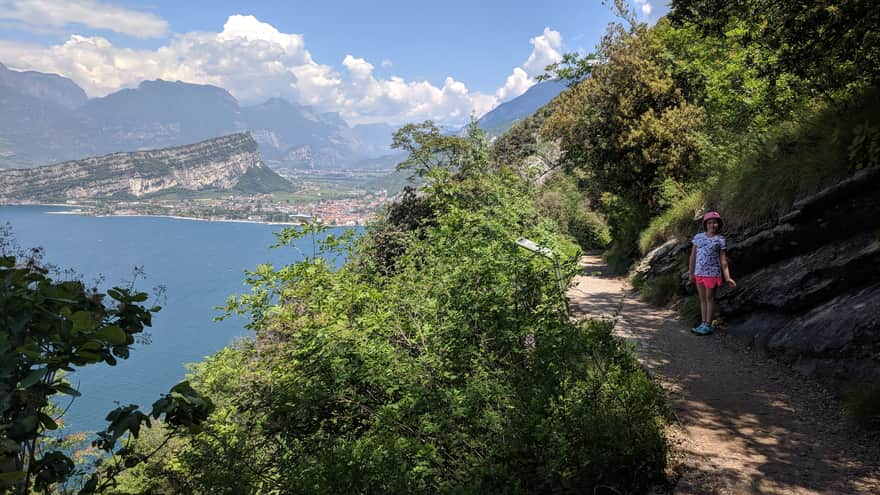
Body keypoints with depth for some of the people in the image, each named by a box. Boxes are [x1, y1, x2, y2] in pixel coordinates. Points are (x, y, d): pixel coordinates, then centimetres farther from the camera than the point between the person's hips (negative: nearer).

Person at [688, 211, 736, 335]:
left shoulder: (720, 240, -2)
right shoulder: (698, 237, 6)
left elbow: (723, 260, -4)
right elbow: (693, 256, 9)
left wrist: (727, 277, -11)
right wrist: (691, 273, 8)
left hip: (712, 273, -4)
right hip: (699, 273, 4)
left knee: (709, 298, 0)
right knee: (702, 299, 10)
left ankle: (707, 326, 3)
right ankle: (703, 324, 16)